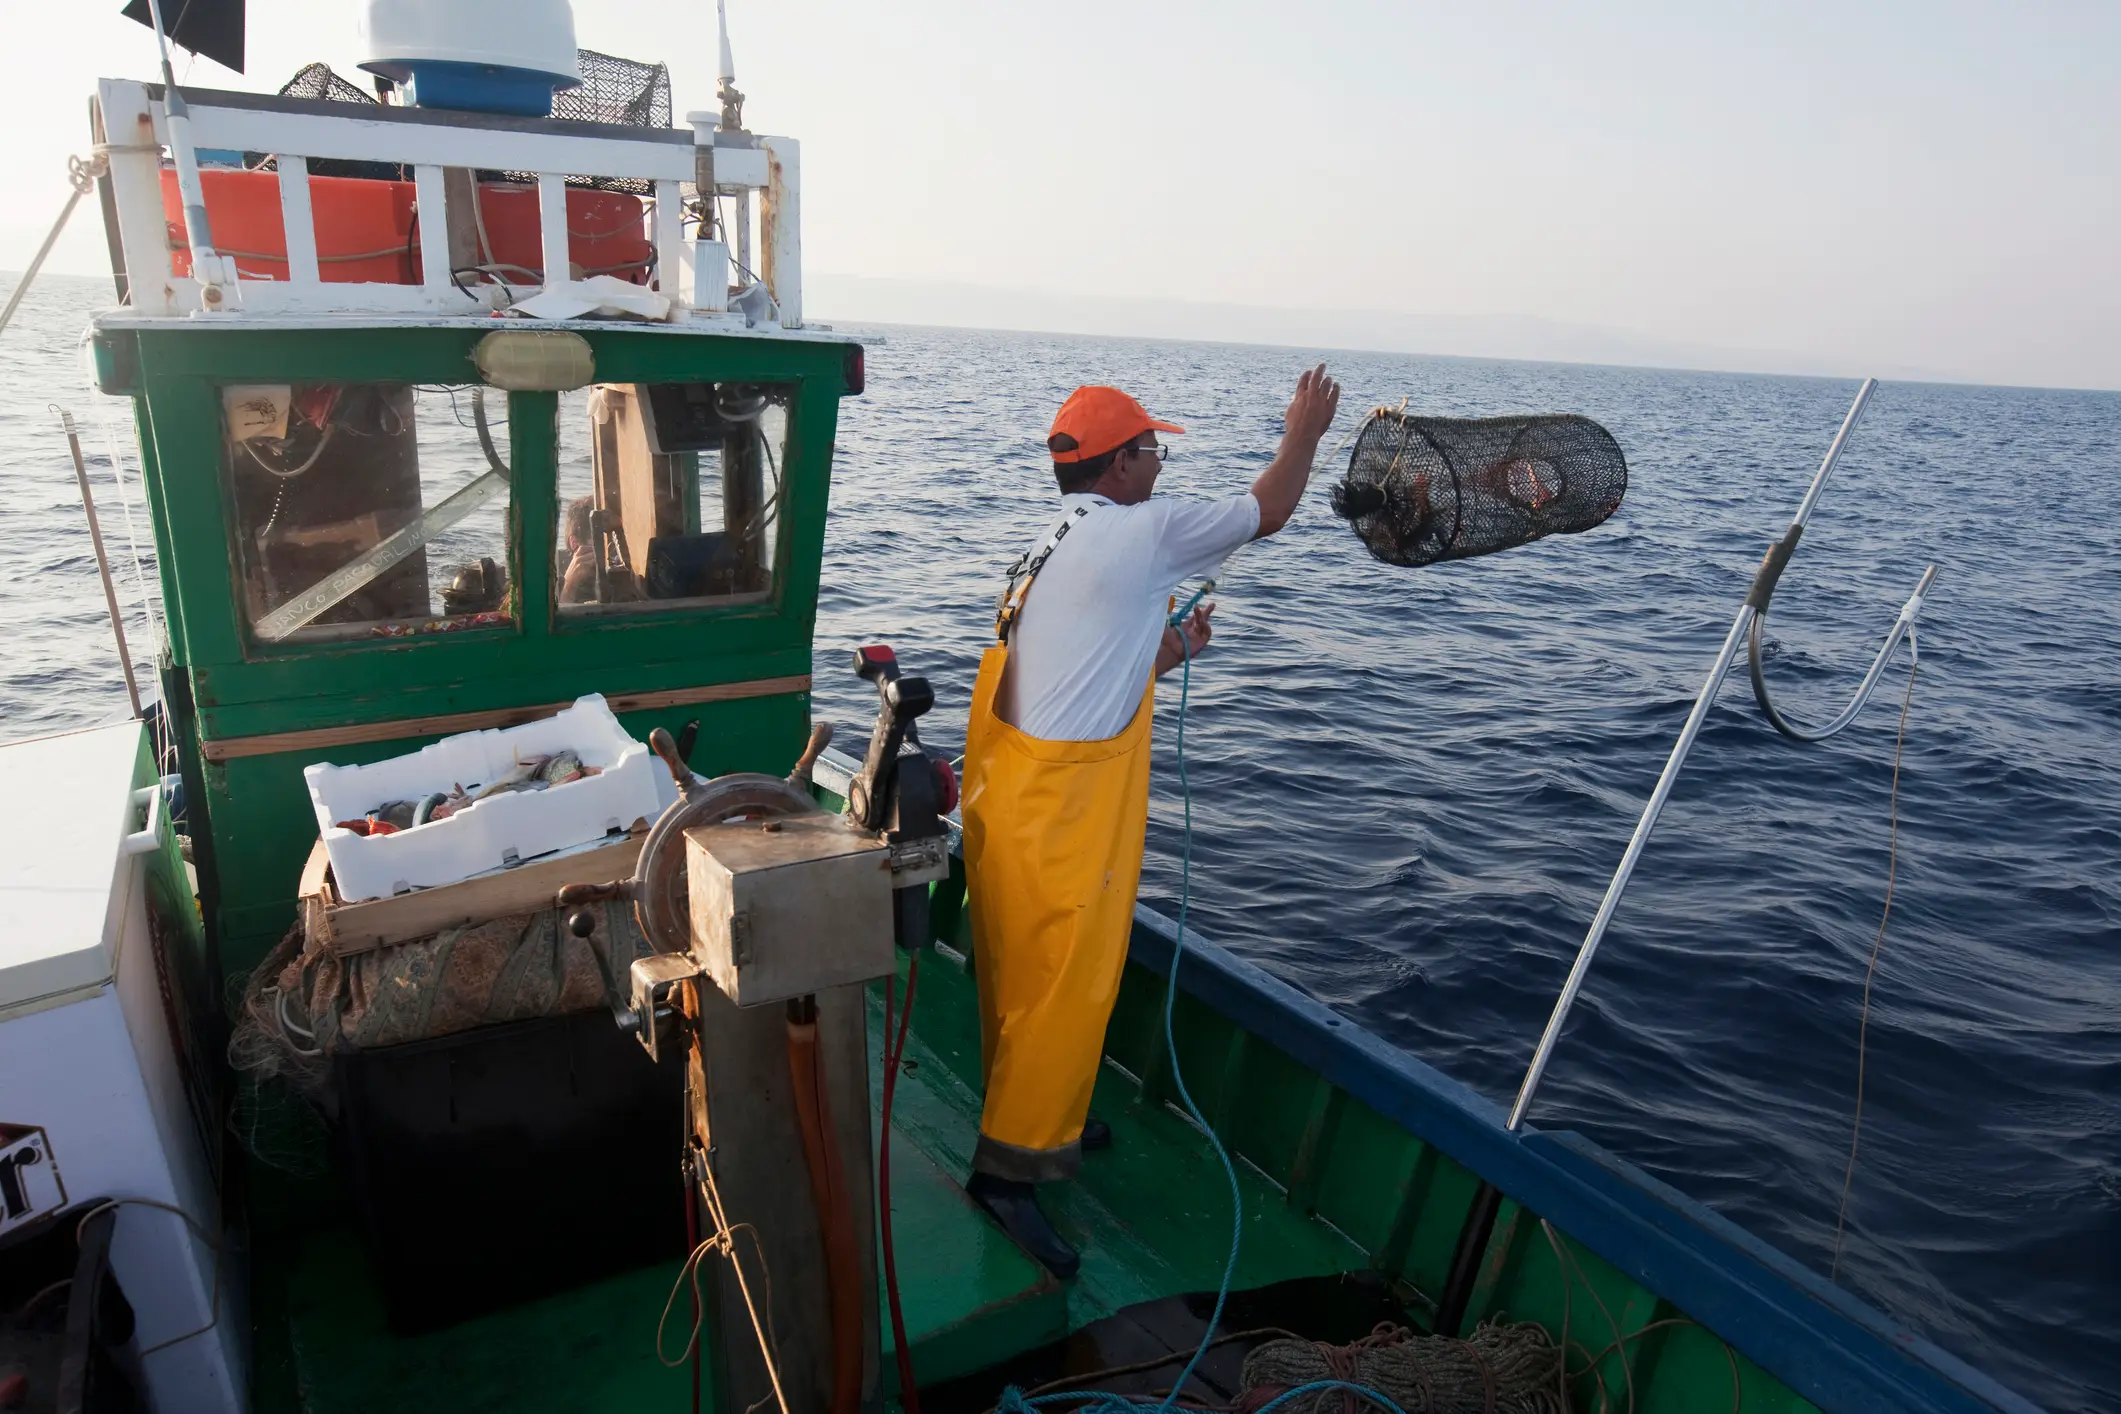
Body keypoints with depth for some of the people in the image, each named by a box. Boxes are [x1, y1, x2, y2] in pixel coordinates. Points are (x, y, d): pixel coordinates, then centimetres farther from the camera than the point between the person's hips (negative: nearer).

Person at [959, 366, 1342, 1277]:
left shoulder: (1047, 550, 15)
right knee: (1066, 985, 0)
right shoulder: (1143, 529, -11)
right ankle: (1008, 1167, 10)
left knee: (1027, 972, 21)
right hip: (1065, 807, -9)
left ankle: (1040, 1114, 38)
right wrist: (1304, 432, 17)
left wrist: (1164, 654, 22)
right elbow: (1268, 511, 1)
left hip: (1014, 793, 10)